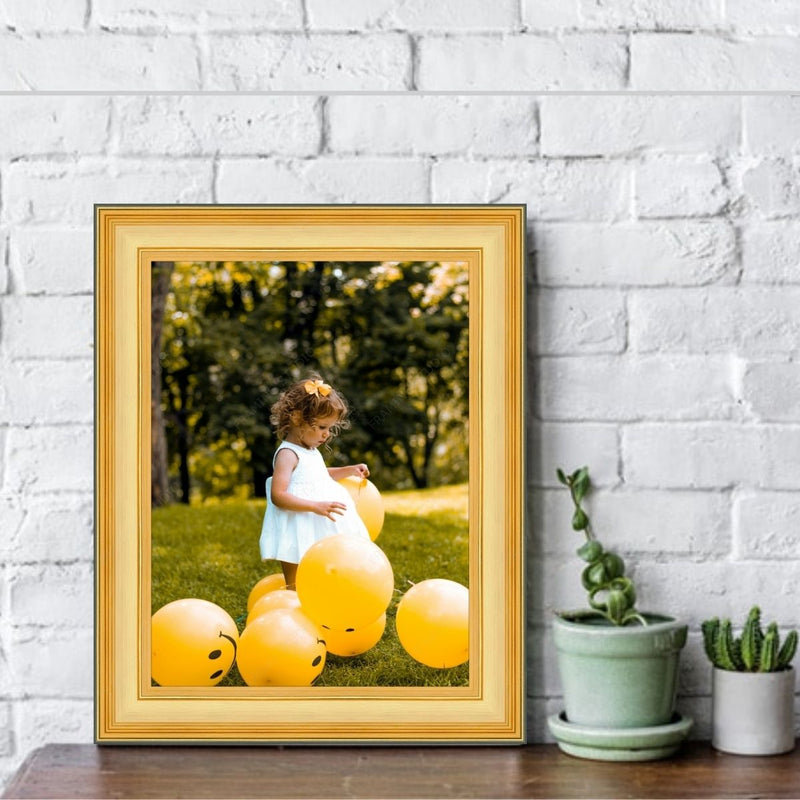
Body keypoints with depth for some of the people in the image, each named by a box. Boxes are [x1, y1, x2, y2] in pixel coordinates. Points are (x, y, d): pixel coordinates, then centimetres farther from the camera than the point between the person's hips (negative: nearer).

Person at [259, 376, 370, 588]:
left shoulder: (311, 451, 13)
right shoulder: (287, 454, -16)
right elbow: (278, 496, -26)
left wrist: (348, 471, 21)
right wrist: (316, 506, -33)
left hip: (318, 536, 9)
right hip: (297, 537, -9)